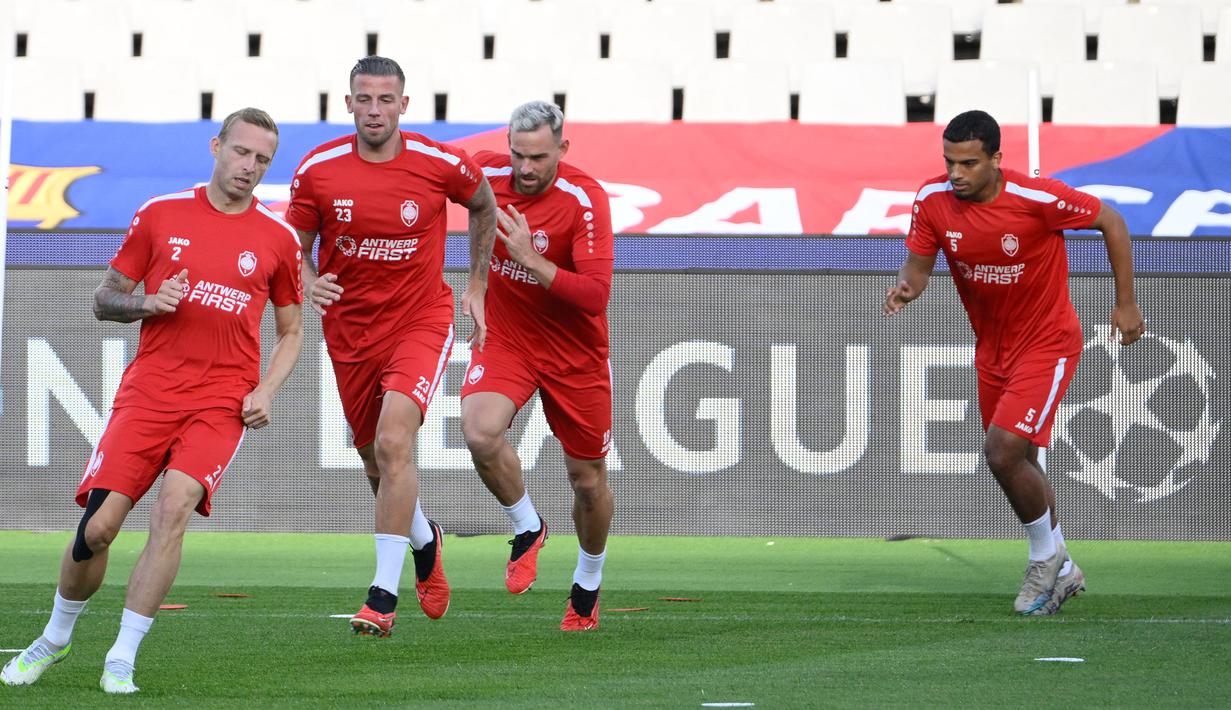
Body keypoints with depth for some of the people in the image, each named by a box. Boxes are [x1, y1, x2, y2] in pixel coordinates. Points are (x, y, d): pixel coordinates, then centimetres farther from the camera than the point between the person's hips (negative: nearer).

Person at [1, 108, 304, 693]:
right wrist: (148, 302, -10)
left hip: (221, 403, -1)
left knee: (174, 507, -24)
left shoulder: (277, 239, 6)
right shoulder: (160, 216, 6)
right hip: (148, 393, 1)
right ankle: (55, 639, 22)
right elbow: (104, 300, 12)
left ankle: (121, 661, -18)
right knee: (97, 527, -6)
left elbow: (291, 331, 16)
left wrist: (265, 392, 0)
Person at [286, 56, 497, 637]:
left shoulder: (441, 164, -10)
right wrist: (308, 285, -18)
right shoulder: (318, 170, -7)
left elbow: (483, 205, 11)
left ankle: (384, 595, -22)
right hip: (349, 332, 3)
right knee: (377, 462, 13)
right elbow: (295, 247, 4)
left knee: (393, 442, -23)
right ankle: (425, 543, 46)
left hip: (421, 321, -3)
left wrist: (477, 287, 12)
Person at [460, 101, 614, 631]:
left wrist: (530, 259, -34)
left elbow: (596, 294, -27)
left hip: (574, 351, -2)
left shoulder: (585, 200, -21)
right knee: (479, 432, -27)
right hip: (504, 338, 2)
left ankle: (588, 583, 37)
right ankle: (527, 529, 1)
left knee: (588, 478, 8)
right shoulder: (487, 173, -11)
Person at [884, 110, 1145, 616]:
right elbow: (918, 265, -3)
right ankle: (1061, 572, 34)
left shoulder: (1037, 198, -24)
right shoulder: (933, 200, -12)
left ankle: (1046, 555, 5)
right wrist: (905, 288, -28)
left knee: (1003, 452, -19)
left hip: (1047, 342, -6)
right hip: (992, 348, 6)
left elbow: (1111, 222, -11)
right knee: (1017, 465, 14)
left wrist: (1126, 304, -8)